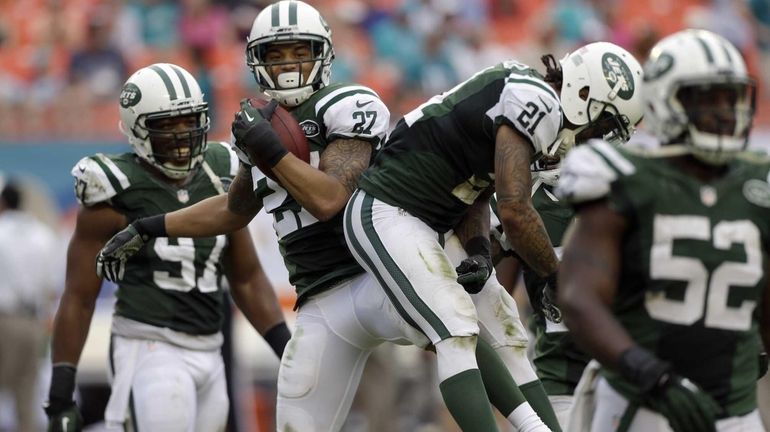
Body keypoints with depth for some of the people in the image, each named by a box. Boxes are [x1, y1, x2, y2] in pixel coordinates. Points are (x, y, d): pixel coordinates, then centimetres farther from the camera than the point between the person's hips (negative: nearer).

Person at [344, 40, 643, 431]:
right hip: (386, 215, -10)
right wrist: (556, 279, -11)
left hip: (433, 224, 10)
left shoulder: (531, 101, 10)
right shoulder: (535, 101, -20)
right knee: (457, 331, -21)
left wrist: (478, 252, -7)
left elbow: (476, 196, 11)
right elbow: (515, 211, -24)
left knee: (506, 337, 8)